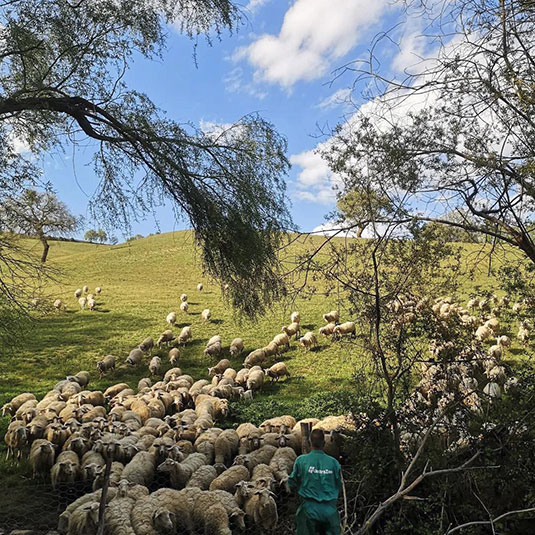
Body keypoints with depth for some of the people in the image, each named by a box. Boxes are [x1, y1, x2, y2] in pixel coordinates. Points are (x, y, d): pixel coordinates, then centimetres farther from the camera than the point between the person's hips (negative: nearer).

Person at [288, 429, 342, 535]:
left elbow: (292, 484, 0)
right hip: (330, 510, 1)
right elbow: (339, 486, 5)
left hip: (309, 510, -1)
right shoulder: (334, 462, -5)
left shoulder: (301, 460, -8)